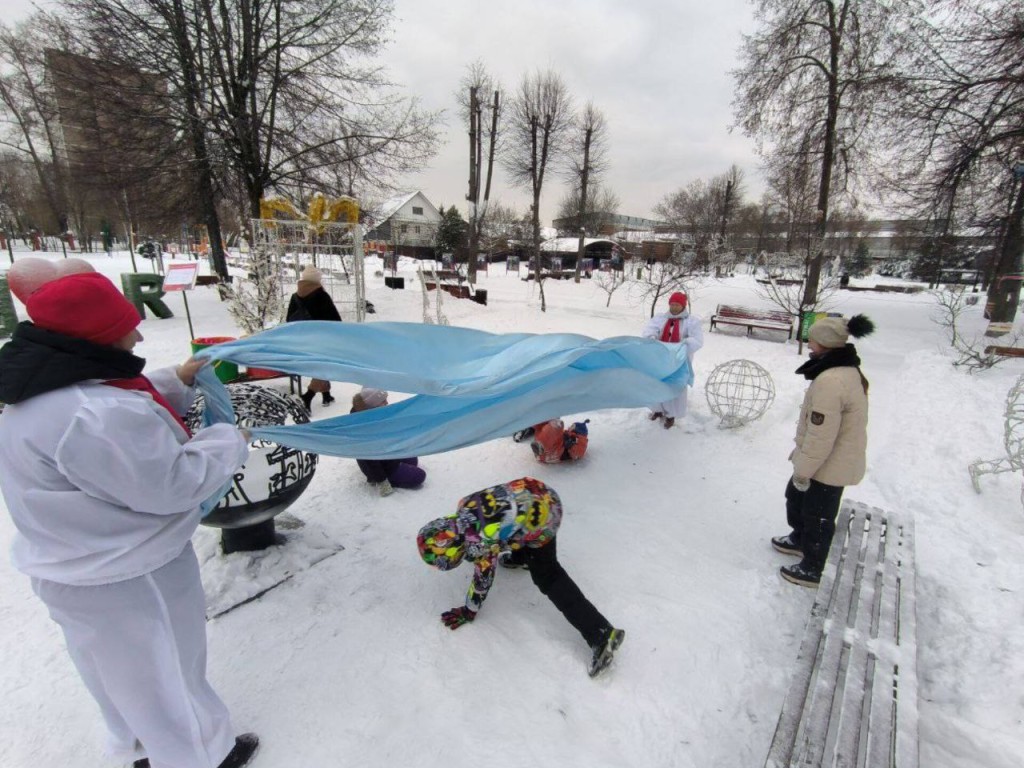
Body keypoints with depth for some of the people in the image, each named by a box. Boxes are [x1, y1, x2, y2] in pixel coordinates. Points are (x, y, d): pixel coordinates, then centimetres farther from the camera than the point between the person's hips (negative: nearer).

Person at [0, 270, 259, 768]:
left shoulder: (50, 388, -3)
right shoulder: (95, 416, -36)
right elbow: (172, 483, -28)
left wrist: (178, 383, 3)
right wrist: (231, 441, -14)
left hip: (88, 567, 10)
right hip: (128, 577, -9)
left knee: (126, 671, 31)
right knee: (163, 671, 16)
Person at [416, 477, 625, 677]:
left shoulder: (481, 546, -24)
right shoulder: (464, 506, -6)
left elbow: (483, 579, -6)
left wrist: (469, 611, 12)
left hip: (541, 520, -8)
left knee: (547, 577, 3)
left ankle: (601, 634, -1)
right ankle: (520, 556, 60)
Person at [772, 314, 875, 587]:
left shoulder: (829, 381, -32)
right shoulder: (848, 370, 3)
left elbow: (820, 436, -29)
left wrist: (803, 470, -17)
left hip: (830, 465, -10)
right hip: (841, 458, 10)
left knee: (818, 515, 9)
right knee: (796, 496, 27)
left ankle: (812, 570, 29)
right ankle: (800, 539, 49)